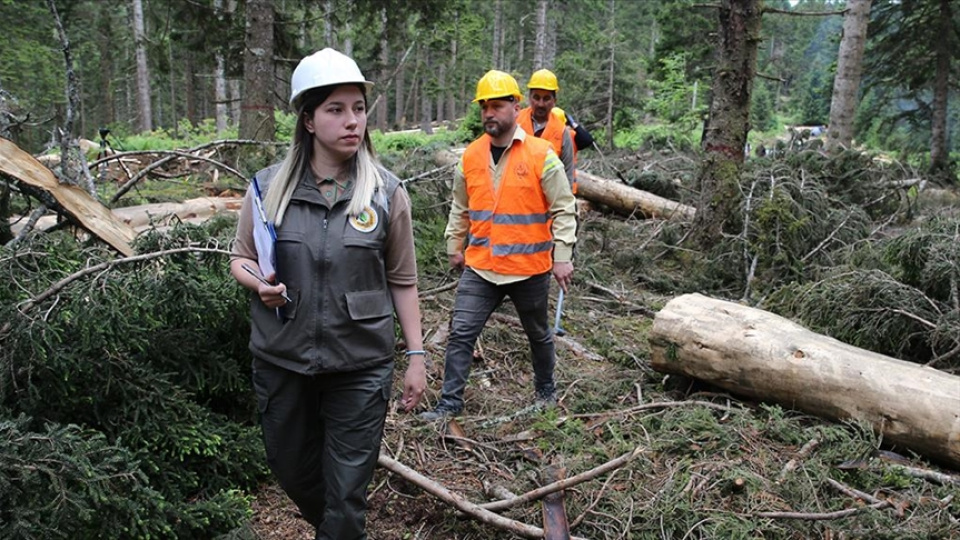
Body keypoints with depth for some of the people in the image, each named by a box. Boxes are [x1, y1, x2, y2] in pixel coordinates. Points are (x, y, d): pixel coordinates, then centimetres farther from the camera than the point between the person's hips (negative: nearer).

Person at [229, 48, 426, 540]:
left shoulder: (386, 193, -6)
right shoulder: (269, 186, -4)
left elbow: (402, 282, 0)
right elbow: (240, 260, 8)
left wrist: (416, 356, 0)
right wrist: (260, 284, -15)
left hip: (361, 367, -2)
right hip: (281, 362, 3)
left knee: (347, 495, 6)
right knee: (293, 473, 22)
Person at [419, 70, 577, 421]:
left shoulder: (541, 155, -11)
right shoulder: (471, 157, 2)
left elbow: (563, 210, -8)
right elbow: (460, 209, 14)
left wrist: (562, 257, -11)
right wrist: (455, 247, 15)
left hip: (529, 269, -3)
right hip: (480, 267, 3)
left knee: (538, 334, 18)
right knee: (461, 333, -1)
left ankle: (546, 388, 40)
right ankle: (450, 402, 11)